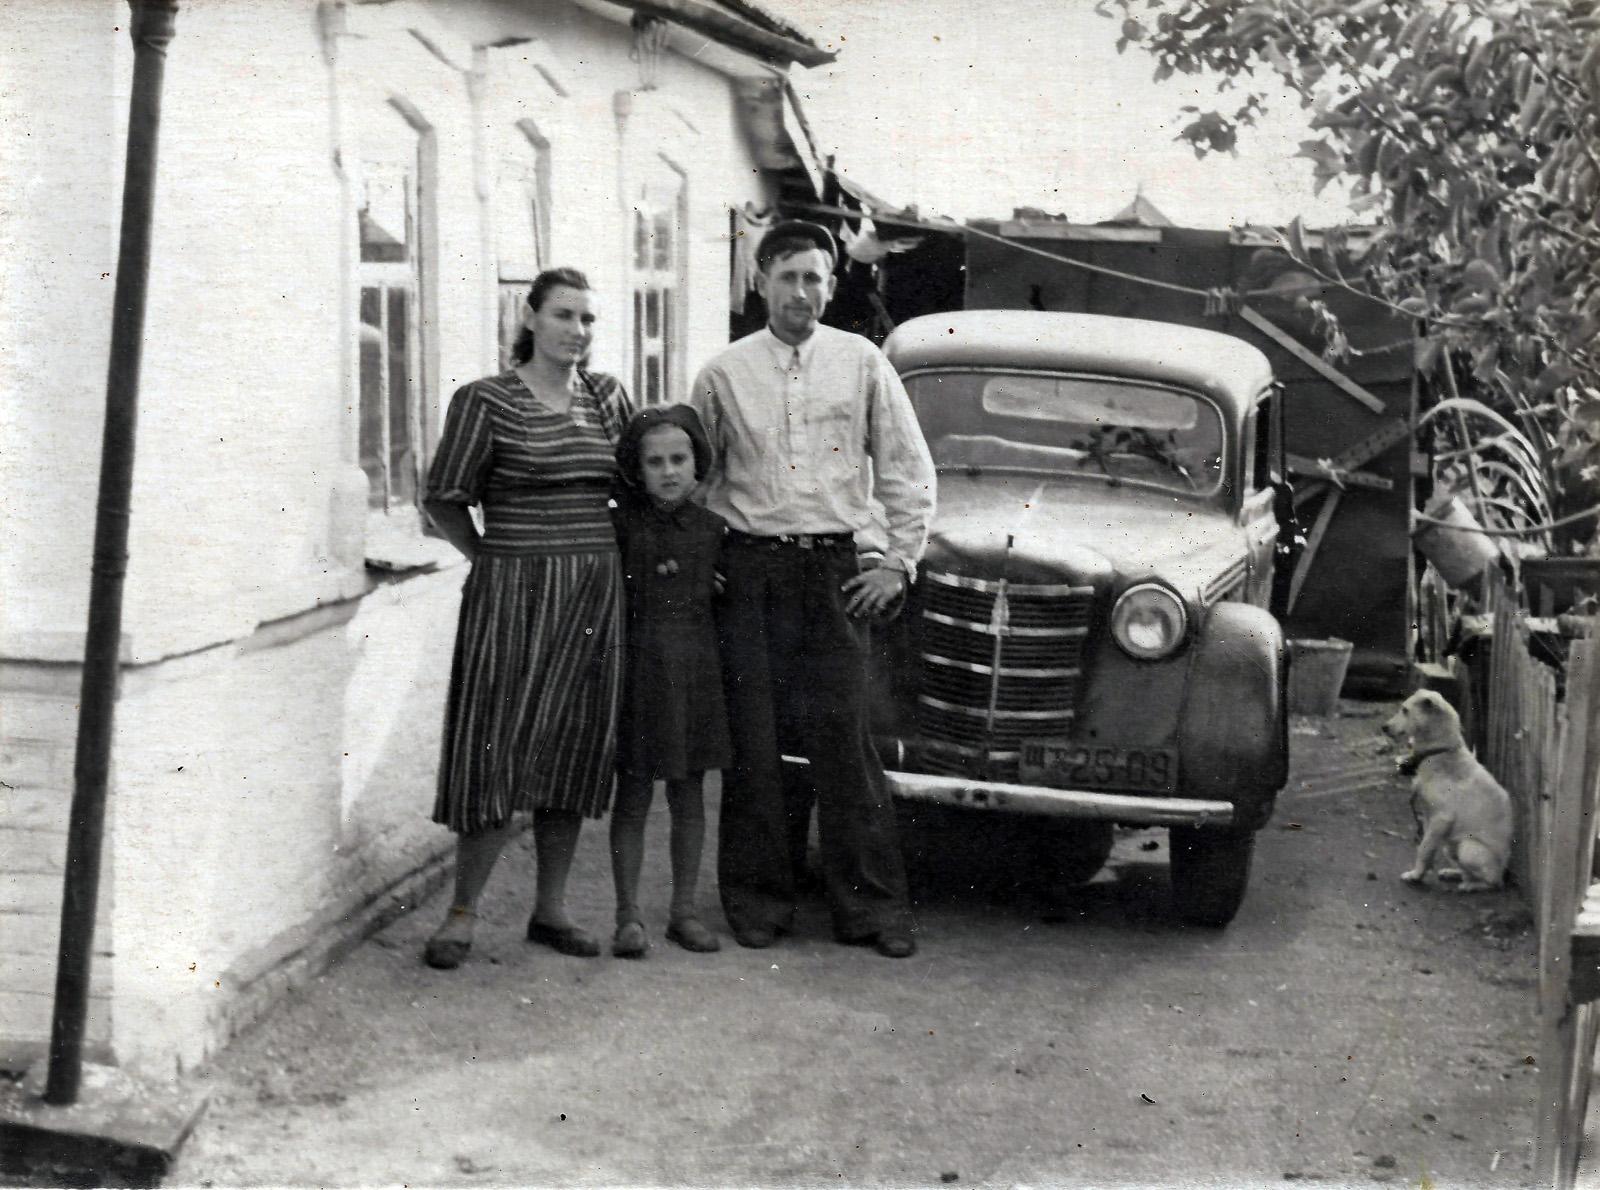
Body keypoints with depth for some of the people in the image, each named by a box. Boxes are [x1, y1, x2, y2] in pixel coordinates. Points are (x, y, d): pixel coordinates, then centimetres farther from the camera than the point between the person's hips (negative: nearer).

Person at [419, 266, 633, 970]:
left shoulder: (607, 397, 9)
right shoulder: (486, 401, -6)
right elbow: (442, 499, -1)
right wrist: (495, 560, 0)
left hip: (597, 594, 5)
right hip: (515, 594, -5)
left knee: (576, 753, 8)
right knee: (503, 748, -5)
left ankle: (550, 910, 18)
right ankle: (462, 914, 6)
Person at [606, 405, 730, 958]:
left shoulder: (713, 529, 4)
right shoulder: (621, 524, -4)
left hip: (695, 670, 3)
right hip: (637, 668, -2)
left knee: (689, 796, 9)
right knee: (633, 795, 3)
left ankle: (684, 911, 19)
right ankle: (628, 917, 9)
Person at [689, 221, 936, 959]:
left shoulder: (862, 364, 5)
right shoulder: (724, 374, 6)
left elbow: (909, 472, 9)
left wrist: (899, 563, 3)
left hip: (834, 573, -1)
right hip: (749, 572, 1)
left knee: (843, 738, -4)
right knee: (754, 740, 2)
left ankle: (872, 907, 4)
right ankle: (757, 904, 13)